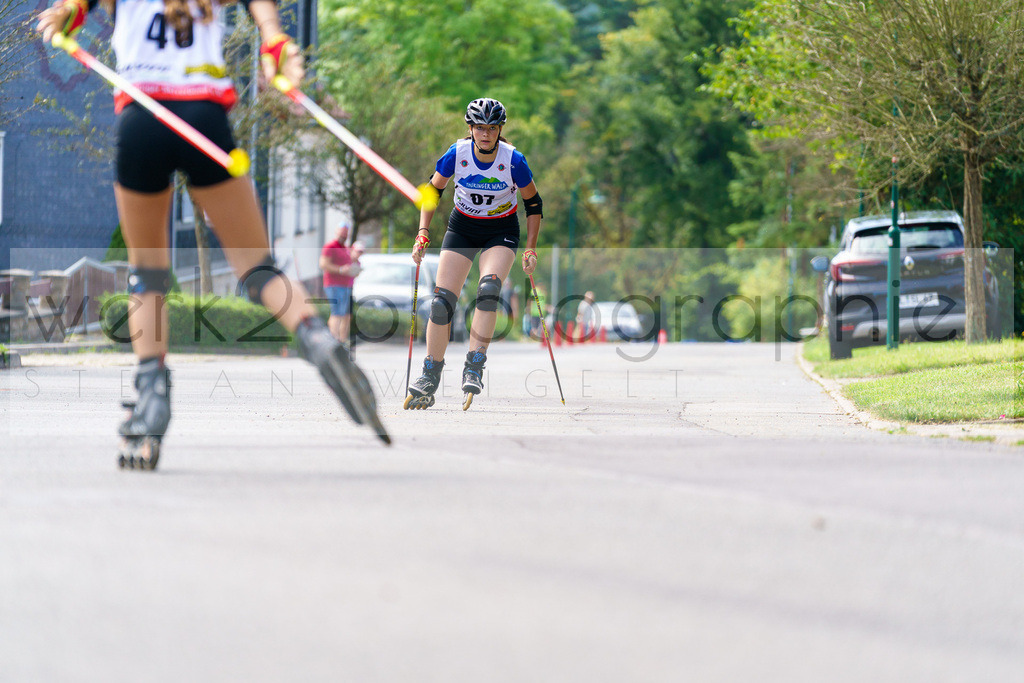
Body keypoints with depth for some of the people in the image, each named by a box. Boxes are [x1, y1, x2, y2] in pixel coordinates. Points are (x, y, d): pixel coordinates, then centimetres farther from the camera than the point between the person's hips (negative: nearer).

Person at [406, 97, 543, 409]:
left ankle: (474, 368, -27)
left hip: (501, 231, -2)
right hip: (462, 229, 2)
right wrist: (423, 234, -9)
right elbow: (432, 191, 0)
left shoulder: (513, 160, -20)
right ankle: (429, 381, 0)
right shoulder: (456, 155, -17)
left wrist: (530, 249, -10)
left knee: (489, 289, -29)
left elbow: (533, 203, -6)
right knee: (442, 301, -10)